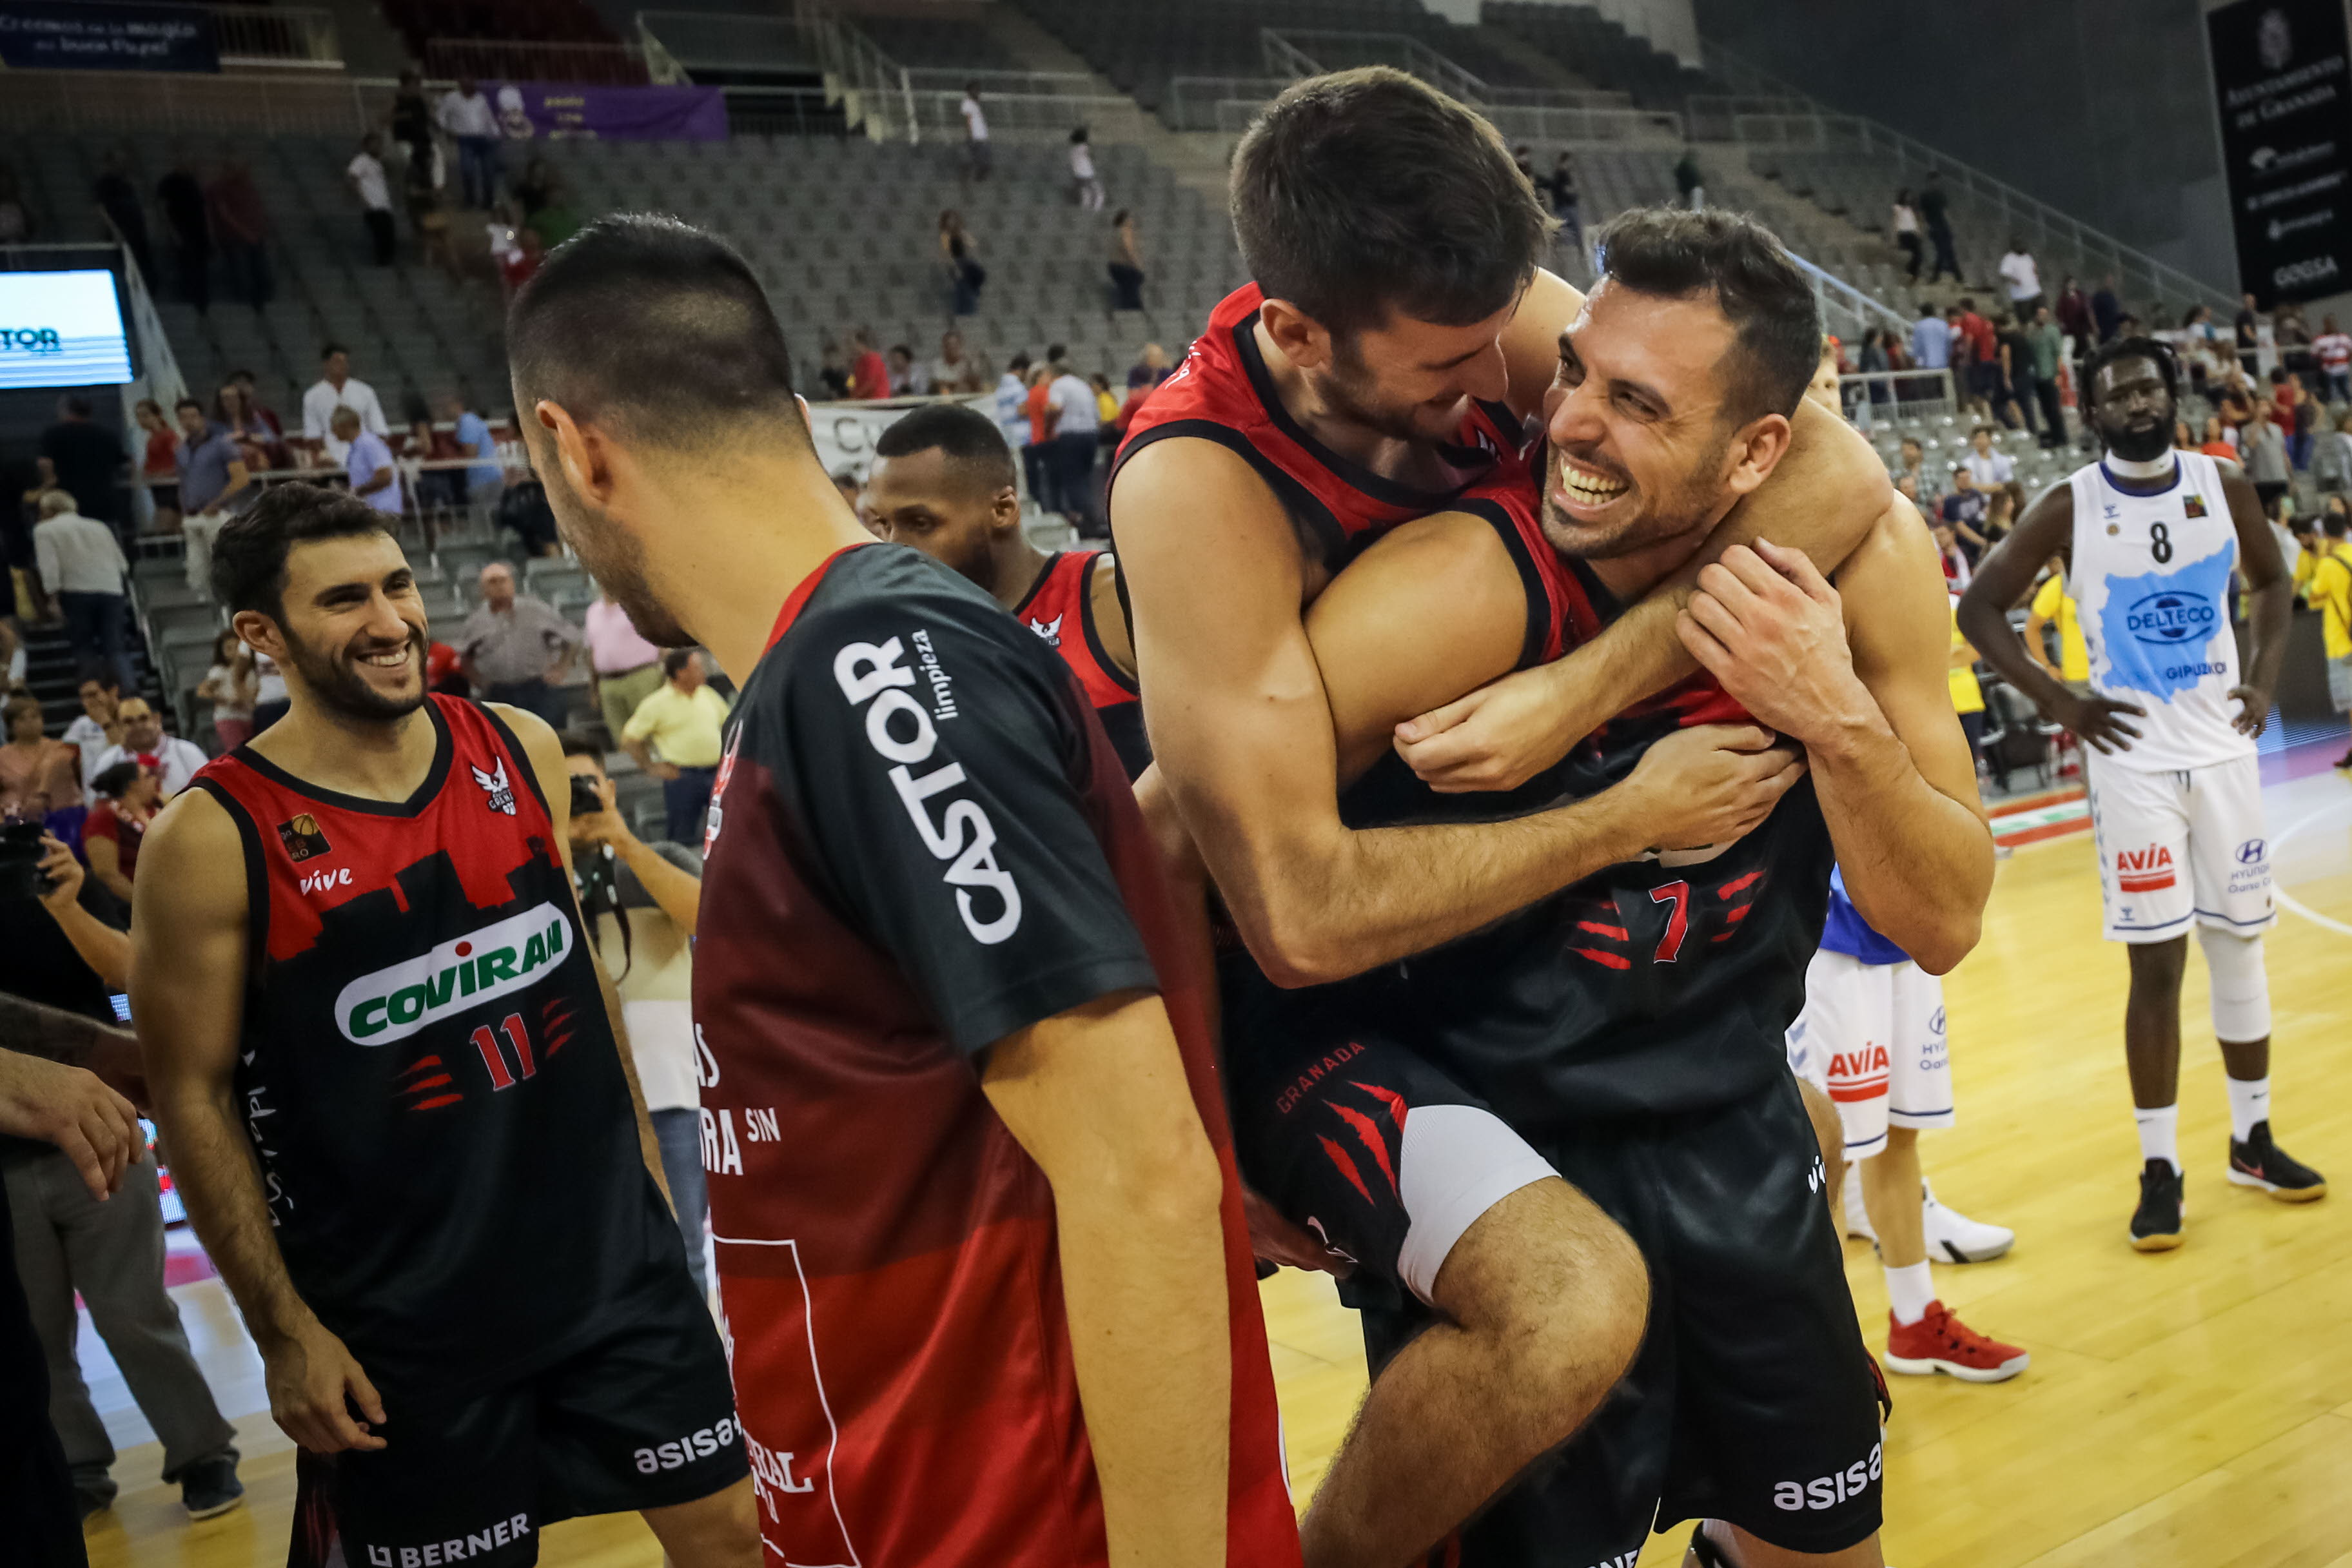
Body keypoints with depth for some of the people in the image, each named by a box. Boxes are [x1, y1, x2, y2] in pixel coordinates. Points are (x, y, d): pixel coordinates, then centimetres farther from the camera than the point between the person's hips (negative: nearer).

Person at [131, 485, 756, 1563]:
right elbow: (192, 1095, -7)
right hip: (400, 1313, -4)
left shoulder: (520, 751, 0)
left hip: (609, 1252, 4)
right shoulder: (213, 837, -13)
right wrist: (285, 1333, -7)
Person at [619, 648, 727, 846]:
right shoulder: (657, 704, -3)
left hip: (716, 773, 4)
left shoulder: (708, 695, 11)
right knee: (683, 838, -1)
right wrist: (652, 767, -5)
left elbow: (728, 724, 26)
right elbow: (629, 739, 0)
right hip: (682, 776, -4)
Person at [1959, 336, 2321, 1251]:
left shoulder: (2223, 487, 2)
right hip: (2133, 764, -3)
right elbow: (1979, 609, -4)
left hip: (2223, 752, 3)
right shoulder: (2068, 509, -8)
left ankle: (2252, 1141, 27)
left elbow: (2270, 581, 16)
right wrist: (2056, 702, -10)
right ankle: (2160, 1169, 9)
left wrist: (2264, 679, 3)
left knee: (2240, 945, 11)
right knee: (2157, 965, -2)